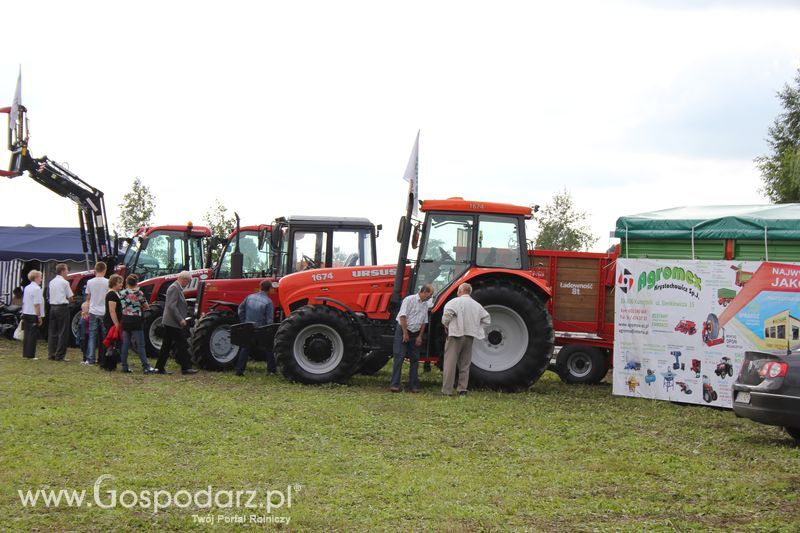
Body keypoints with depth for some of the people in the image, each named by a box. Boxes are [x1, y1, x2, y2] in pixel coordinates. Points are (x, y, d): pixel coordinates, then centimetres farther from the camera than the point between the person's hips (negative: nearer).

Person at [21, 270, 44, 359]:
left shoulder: (27, 288, 13)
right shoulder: (37, 289, -14)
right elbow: (36, 304, -19)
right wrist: (39, 317, -16)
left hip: (26, 314, 8)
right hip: (33, 315, -8)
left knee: (27, 334, 12)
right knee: (33, 335, -4)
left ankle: (25, 354, 14)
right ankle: (30, 355, -4)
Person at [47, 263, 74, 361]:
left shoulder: (51, 282, 12)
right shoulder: (64, 282, -9)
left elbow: (49, 295, 18)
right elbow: (70, 298, -7)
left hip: (52, 307, 7)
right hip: (62, 308, -7)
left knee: (52, 332, 10)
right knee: (63, 332, -3)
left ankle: (51, 354, 10)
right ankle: (59, 355, -5)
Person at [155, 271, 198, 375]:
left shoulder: (178, 288, 18)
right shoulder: (174, 288, -15)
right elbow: (172, 306, -22)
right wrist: (181, 319, -23)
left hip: (169, 323, 11)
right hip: (173, 323, -11)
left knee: (166, 346, 11)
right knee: (182, 345, -6)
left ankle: (160, 368, 13)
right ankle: (186, 367, -4)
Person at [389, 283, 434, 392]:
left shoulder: (425, 304, 11)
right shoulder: (409, 300, -11)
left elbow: (424, 322, 14)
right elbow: (403, 317, -15)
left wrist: (420, 336, 5)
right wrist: (405, 333, -15)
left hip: (415, 334, 7)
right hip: (403, 332, -7)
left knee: (415, 359, 5)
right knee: (399, 357, -10)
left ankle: (413, 385, 10)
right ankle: (394, 384, -10)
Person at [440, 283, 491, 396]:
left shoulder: (455, 302, -6)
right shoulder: (477, 305, 11)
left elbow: (446, 315, -19)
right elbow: (487, 319, 12)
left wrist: (446, 326, -1)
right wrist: (475, 327, 13)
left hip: (455, 335, -5)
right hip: (470, 337, 5)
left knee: (450, 363, -3)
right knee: (465, 364, 13)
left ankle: (447, 391, -6)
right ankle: (462, 390, 11)